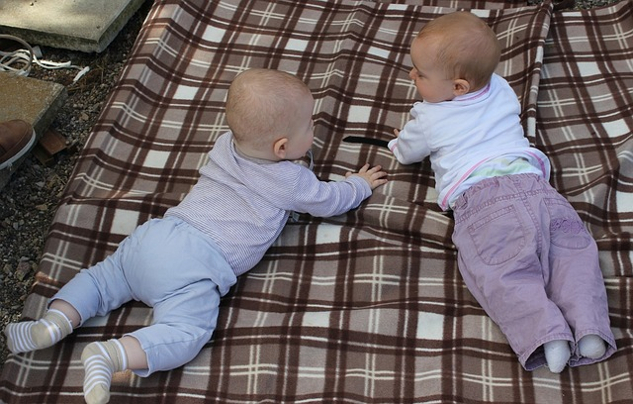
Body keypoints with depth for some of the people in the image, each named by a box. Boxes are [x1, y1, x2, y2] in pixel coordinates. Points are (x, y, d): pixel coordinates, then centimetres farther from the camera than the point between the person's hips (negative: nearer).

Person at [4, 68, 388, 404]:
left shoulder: (225, 144, 19)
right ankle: (108, 355, -35)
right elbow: (329, 201, 19)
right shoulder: (291, 181, 2)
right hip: (193, 266, -7)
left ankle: (54, 322, 6)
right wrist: (361, 184, 37)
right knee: (184, 332, -19)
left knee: (103, 278, 22)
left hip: (155, 234, 7)